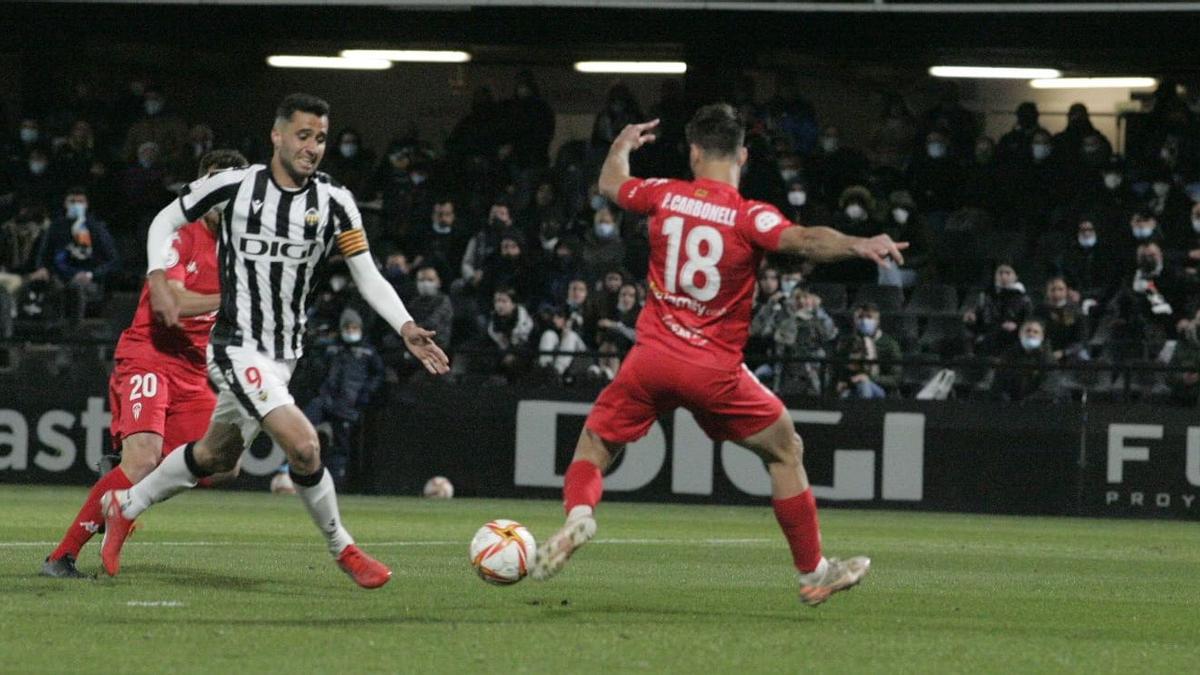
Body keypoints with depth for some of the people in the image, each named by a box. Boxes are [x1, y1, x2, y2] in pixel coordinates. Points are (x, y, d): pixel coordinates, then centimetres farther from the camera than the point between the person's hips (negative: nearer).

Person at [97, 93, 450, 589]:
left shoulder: (334, 202, -2)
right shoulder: (235, 186, -9)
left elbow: (368, 277, 0)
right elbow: (165, 221, 5)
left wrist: (407, 329, -14)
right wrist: (158, 282, -9)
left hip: (284, 353, 6)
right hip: (237, 348, -6)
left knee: (215, 457, 20)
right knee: (304, 446, -21)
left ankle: (124, 507, 41)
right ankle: (342, 550, -2)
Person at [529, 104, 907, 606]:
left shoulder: (665, 195, 3)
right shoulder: (751, 217, -8)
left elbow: (610, 184, 24)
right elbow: (804, 241, -27)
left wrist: (622, 145, 43)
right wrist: (858, 245, -33)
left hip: (652, 358, 2)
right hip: (715, 371, -2)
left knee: (596, 443, 18)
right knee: (785, 452, 15)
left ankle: (579, 513, -15)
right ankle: (813, 573, 17)